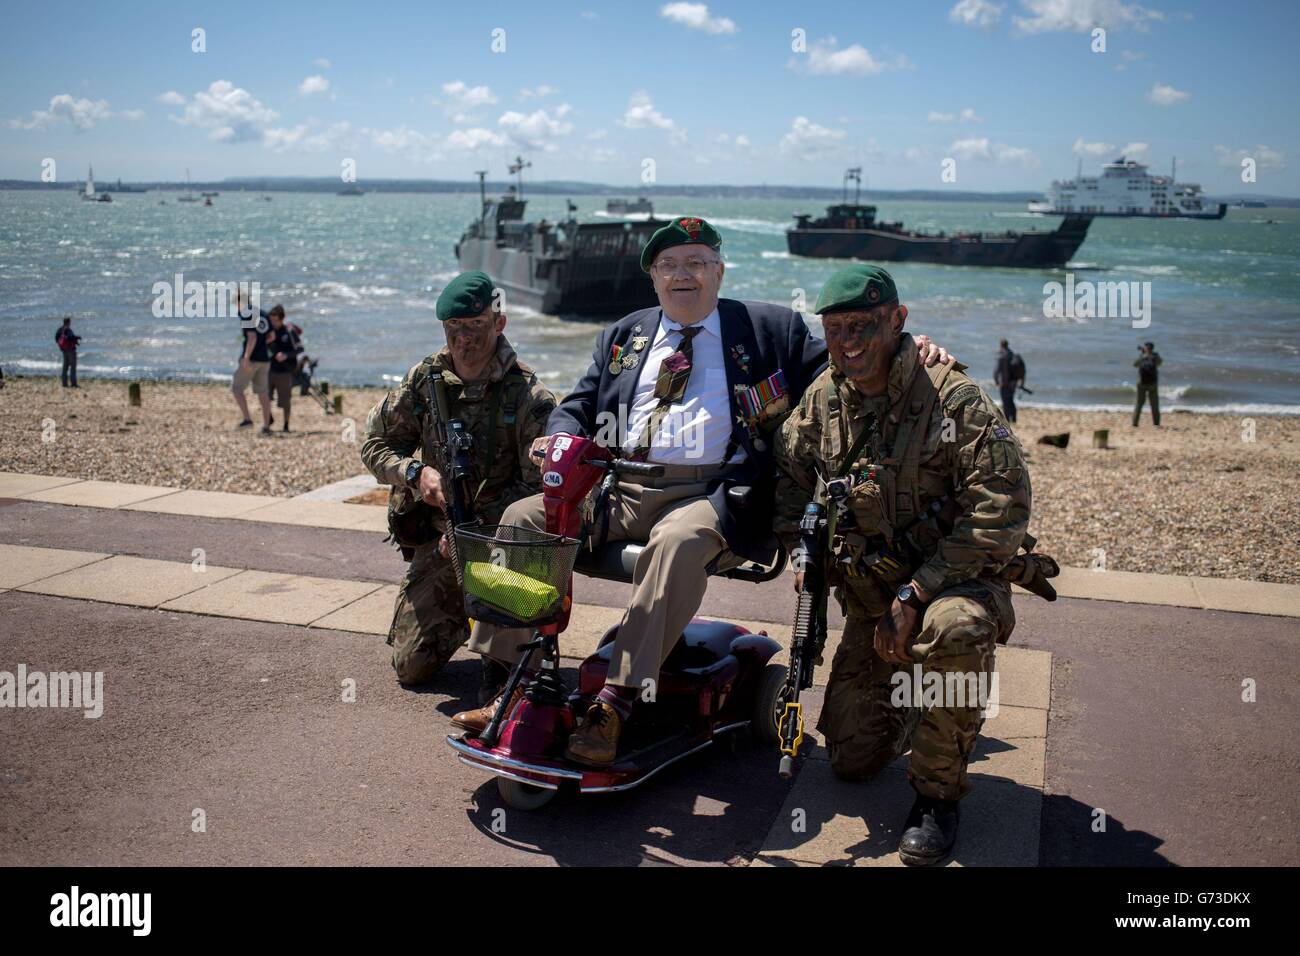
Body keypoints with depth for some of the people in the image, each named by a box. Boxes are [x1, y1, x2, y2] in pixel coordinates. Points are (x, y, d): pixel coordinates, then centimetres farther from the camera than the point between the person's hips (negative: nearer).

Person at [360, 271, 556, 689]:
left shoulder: (528, 395, -15)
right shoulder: (424, 380, -2)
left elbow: (541, 486, -20)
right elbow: (374, 445, 6)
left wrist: (477, 525, -29)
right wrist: (415, 473, -15)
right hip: (437, 537, 4)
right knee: (411, 667, 2)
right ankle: (461, 615, 37)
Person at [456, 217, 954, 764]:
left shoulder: (769, 330, 15)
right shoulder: (622, 338, 25)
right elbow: (578, 405, 23)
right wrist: (562, 437, -1)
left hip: (714, 496, -4)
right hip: (621, 489, 5)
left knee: (678, 541, -38)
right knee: (522, 519, -15)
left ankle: (615, 705, -38)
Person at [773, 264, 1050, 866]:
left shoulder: (954, 399, -18)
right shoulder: (821, 400, 0)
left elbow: (1000, 512, -23)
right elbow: (787, 476, 15)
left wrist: (915, 593, -27)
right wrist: (800, 551, -2)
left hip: (955, 582, -5)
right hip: (868, 595, 5)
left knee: (953, 628, -42)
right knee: (851, 757, 3)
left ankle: (937, 793, -18)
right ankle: (910, 696, 38)